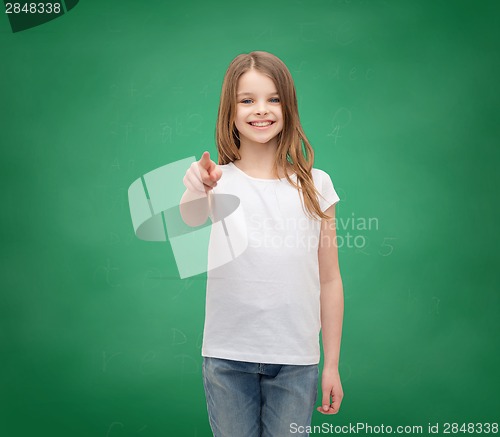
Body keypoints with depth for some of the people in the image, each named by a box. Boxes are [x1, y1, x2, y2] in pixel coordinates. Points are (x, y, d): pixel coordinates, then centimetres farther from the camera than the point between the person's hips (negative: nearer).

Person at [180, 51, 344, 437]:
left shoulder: (315, 185, 0)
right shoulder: (217, 181, -4)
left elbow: (329, 280, 3)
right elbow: (190, 221, -27)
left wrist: (332, 365, 4)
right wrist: (196, 193, -51)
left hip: (296, 360, 1)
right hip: (227, 357, 0)